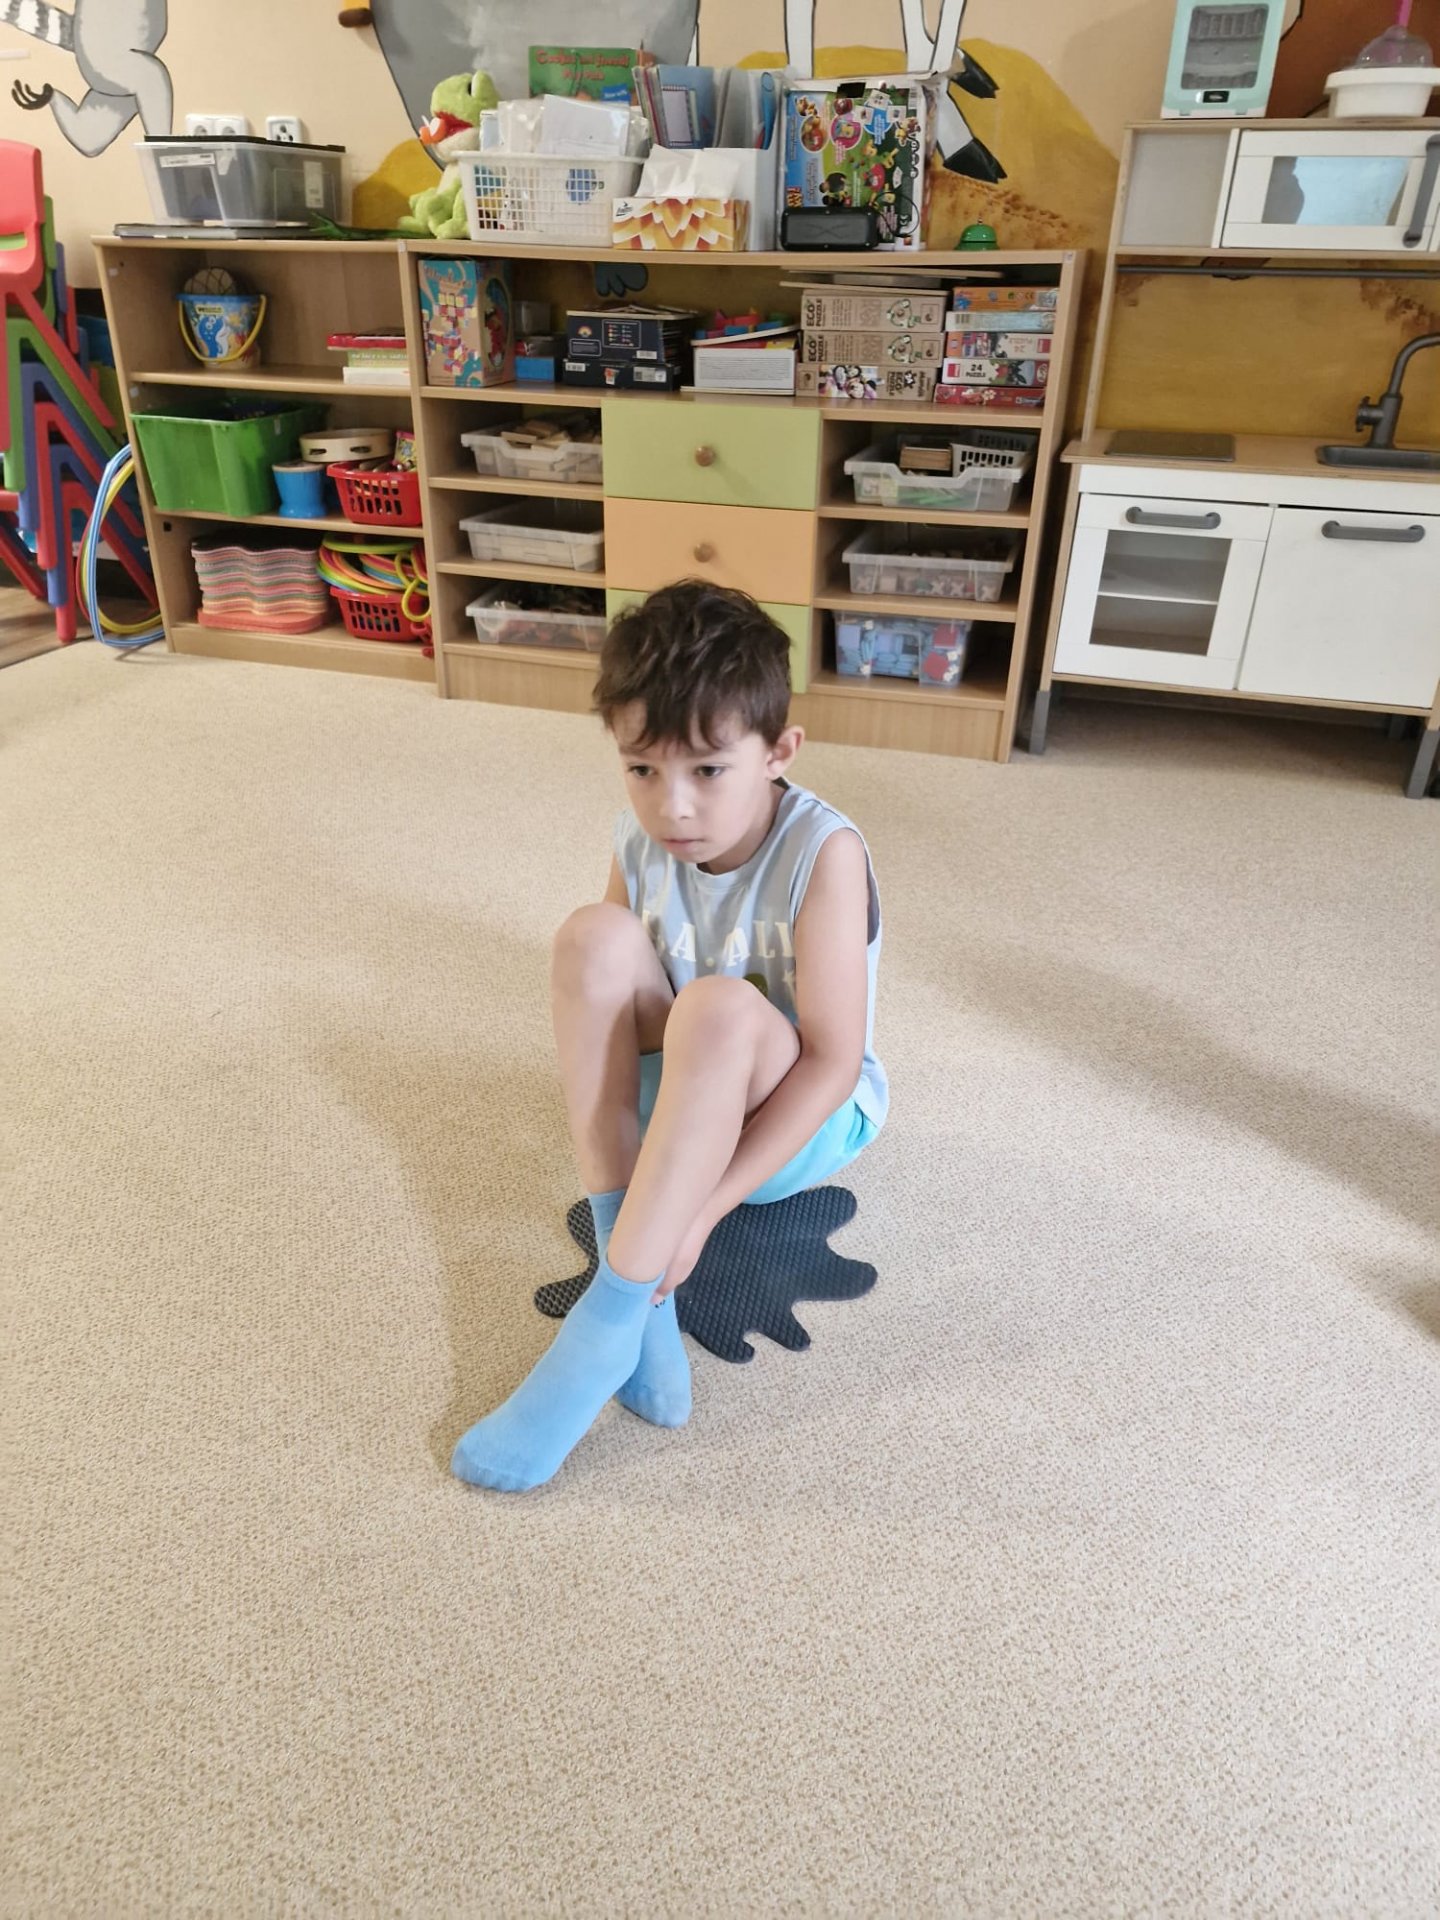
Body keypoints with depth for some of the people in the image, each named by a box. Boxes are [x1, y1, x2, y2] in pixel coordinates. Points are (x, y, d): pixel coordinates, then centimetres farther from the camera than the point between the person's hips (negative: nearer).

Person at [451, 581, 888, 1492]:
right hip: (685, 1104, 5)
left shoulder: (822, 852, -24)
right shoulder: (643, 840, -10)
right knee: (594, 938, -22)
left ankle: (610, 1320, -30)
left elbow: (833, 1061, -26)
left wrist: (706, 1205, -30)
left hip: (806, 1120, -5)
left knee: (720, 1008, -37)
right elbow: (603, 998, -4)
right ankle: (635, 1275, -24)